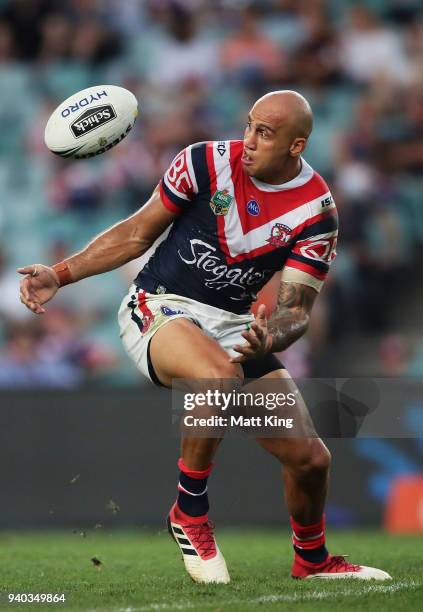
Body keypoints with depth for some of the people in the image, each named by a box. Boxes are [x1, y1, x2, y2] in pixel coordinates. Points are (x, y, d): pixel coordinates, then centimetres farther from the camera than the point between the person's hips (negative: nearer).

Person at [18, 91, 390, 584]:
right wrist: (60, 275, -5)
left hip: (234, 327, 3)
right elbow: (138, 233, 1)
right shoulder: (206, 163, -10)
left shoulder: (316, 211, -7)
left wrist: (268, 339, -31)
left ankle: (312, 560, 29)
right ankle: (189, 514, -16)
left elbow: (295, 307, -8)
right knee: (221, 376, -38)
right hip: (159, 310, -3)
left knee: (310, 458, -3)